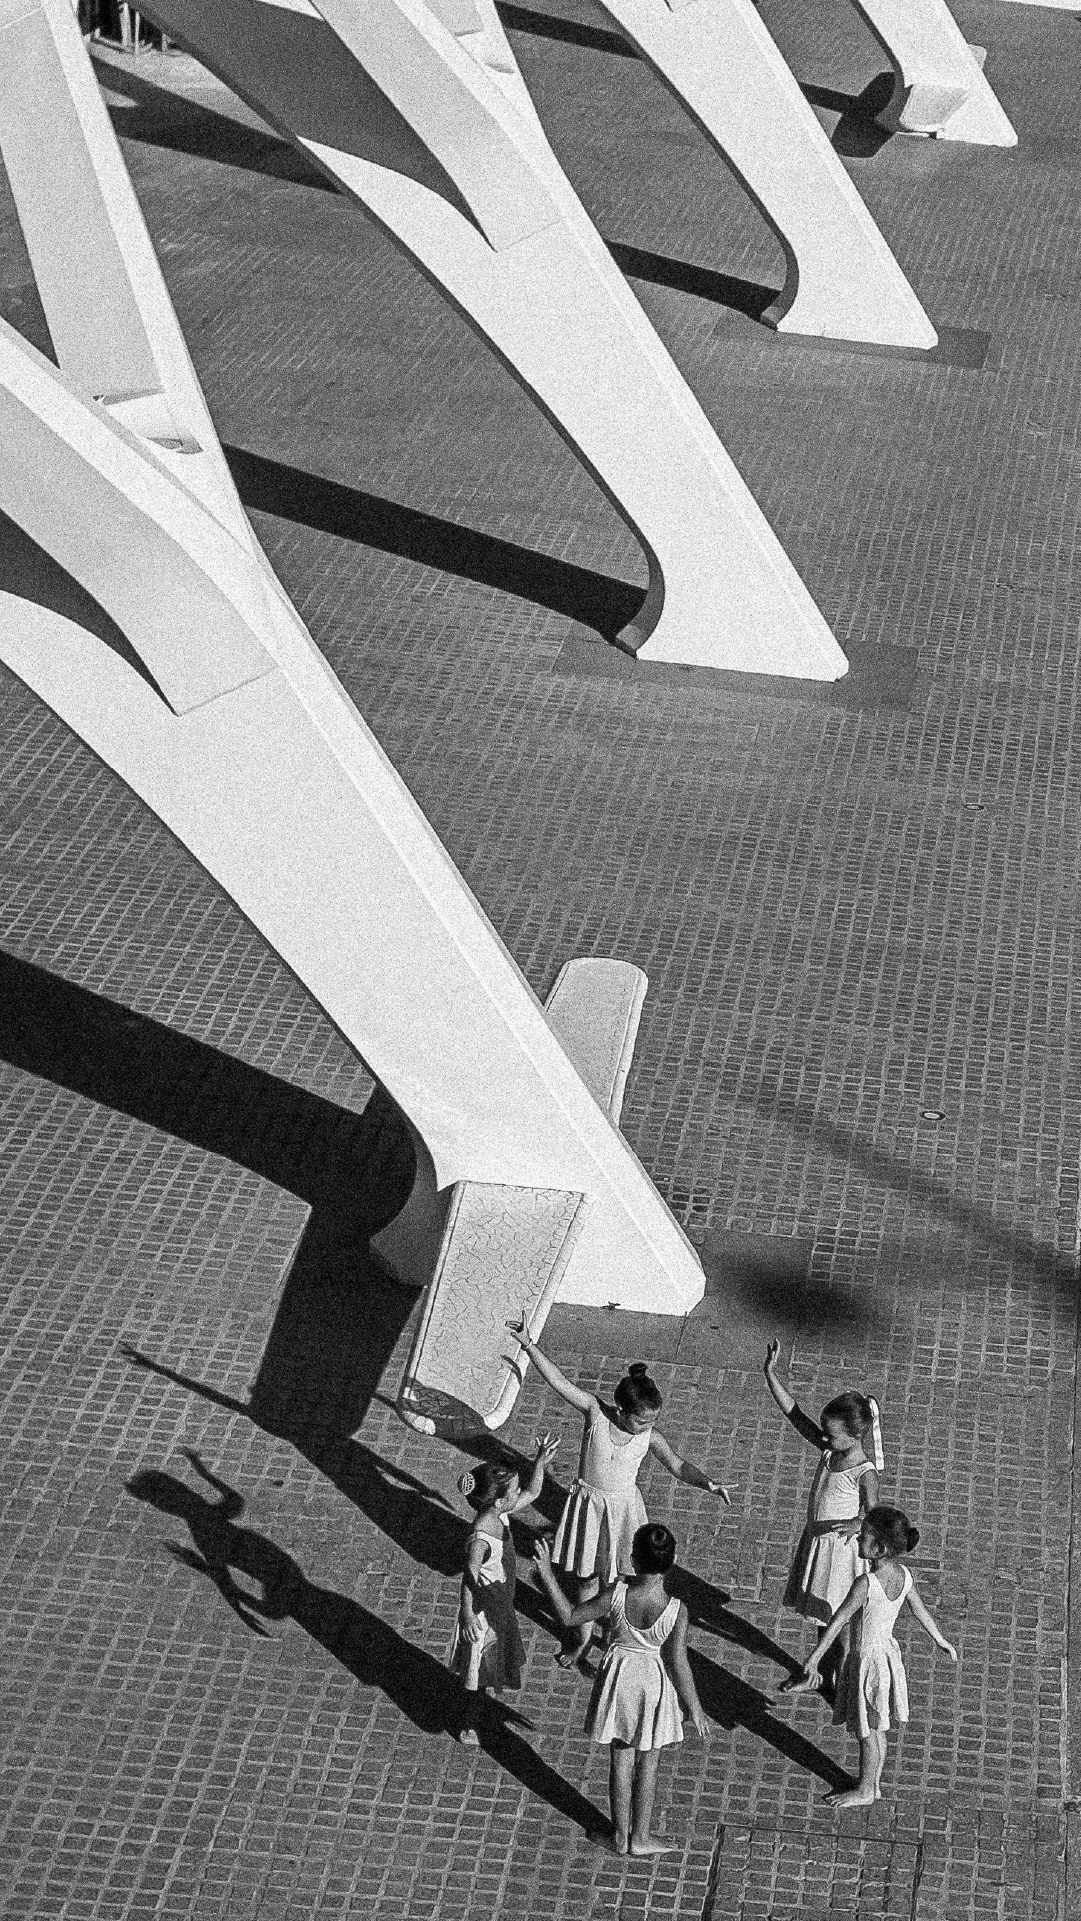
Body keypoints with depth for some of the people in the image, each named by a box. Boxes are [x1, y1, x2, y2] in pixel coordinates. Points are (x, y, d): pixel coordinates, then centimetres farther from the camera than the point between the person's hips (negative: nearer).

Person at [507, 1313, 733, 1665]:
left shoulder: (649, 1437, -16)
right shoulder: (595, 1412, -20)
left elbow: (678, 1466, -13)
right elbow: (558, 1381, -24)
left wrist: (707, 1482, -31)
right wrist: (528, 1344, -32)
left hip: (622, 1508, -1)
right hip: (588, 1504, 1)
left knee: (615, 1582, 9)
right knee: (586, 1576, 18)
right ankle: (583, 1637, 39)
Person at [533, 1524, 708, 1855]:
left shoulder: (615, 1595, -24)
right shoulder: (676, 1610, -25)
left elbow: (569, 1617, -13)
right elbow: (679, 1664, -18)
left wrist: (546, 1573, -10)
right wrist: (695, 1709, -4)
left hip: (618, 1677, 1)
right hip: (653, 1682, -1)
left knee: (620, 1760, 19)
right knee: (648, 1762, 20)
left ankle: (620, 1836, 33)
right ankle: (640, 1837, 32)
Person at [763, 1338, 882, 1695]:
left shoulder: (865, 1473, -24)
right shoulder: (829, 1450, -7)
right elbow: (794, 1413, -9)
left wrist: (858, 1524, -43)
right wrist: (770, 1373, -16)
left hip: (841, 1549, -7)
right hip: (816, 1542, 7)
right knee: (822, 1615, 22)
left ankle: (841, 1682, 26)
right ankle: (824, 1673, 41)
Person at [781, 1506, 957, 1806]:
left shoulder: (865, 1583, -31)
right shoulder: (904, 1575, -9)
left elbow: (837, 1623, -28)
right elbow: (921, 1610, 7)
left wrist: (814, 1660, -26)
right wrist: (940, 1640, 24)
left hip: (867, 1660, -7)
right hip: (887, 1652, 7)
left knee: (866, 1733, 13)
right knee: (877, 1730, 23)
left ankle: (864, 1792, 30)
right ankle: (874, 1785, 38)